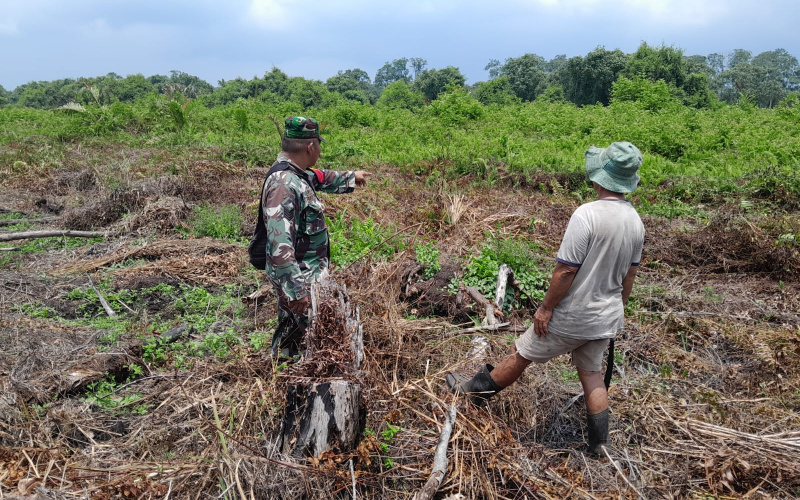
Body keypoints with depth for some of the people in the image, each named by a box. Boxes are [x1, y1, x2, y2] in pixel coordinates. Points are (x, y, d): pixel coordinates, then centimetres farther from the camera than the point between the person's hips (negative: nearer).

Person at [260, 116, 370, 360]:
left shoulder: (298, 174, 5)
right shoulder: (284, 184, -26)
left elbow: (322, 178, 30)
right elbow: (280, 244, -31)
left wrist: (351, 177, 44)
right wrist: (294, 290, -32)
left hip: (309, 273, 10)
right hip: (298, 278, -10)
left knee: (291, 329, 21)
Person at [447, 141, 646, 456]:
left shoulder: (588, 215, -25)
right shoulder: (636, 221, 0)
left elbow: (566, 270, -24)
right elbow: (629, 275, 11)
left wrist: (546, 308, -13)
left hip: (572, 317, -7)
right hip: (606, 319, 7)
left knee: (521, 354, 10)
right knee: (591, 373, 21)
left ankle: (475, 391, 28)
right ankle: (599, 443, 30)